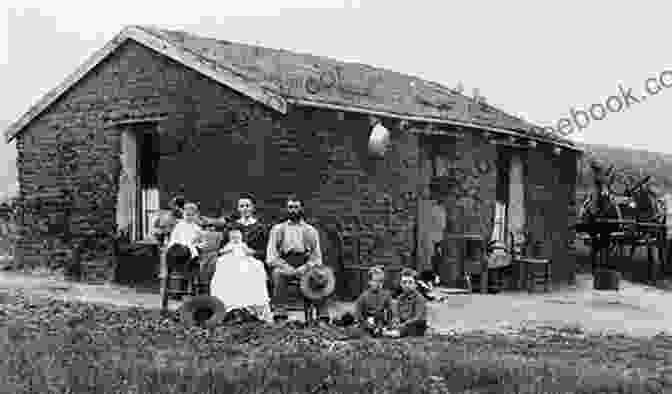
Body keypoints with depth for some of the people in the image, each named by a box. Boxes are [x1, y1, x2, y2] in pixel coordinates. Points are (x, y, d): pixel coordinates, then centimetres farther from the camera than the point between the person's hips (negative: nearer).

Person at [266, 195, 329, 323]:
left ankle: (323, 316, -32)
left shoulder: (311, 230, 20)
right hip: (284, 264, -1)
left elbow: (317, 256, 11)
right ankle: (280, 315, -38)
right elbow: (271, 255, 6)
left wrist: (305, 267, -11)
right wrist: (287, 268, -12)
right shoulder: (277, 229, 18)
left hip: (306, 265, 1)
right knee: (278, 273, -35)